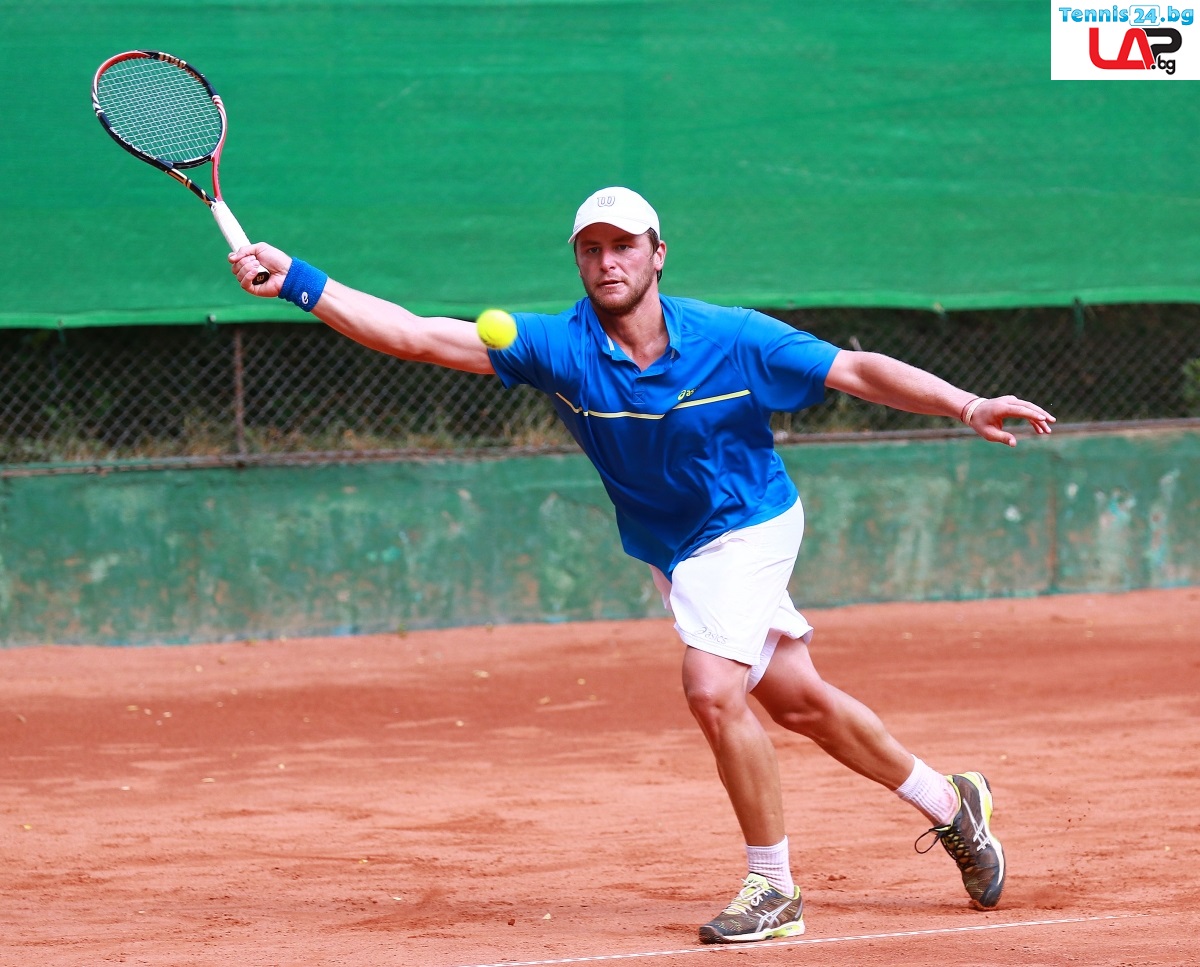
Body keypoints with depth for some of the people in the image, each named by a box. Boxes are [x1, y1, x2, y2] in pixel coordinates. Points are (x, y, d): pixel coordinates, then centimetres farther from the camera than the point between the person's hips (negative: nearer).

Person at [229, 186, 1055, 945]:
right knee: (799, 701, 13)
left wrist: (968, 406, -29)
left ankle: (775, 889, -10)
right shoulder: (559, 347, -17)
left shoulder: (733, 340, -22)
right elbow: (418, 335, -23)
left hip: (747, 529, -4)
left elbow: (859, 371, -17)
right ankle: (951, 805, 34)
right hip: (671, 552, 4)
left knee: (714, 690, -24)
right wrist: (298, 280, -32)